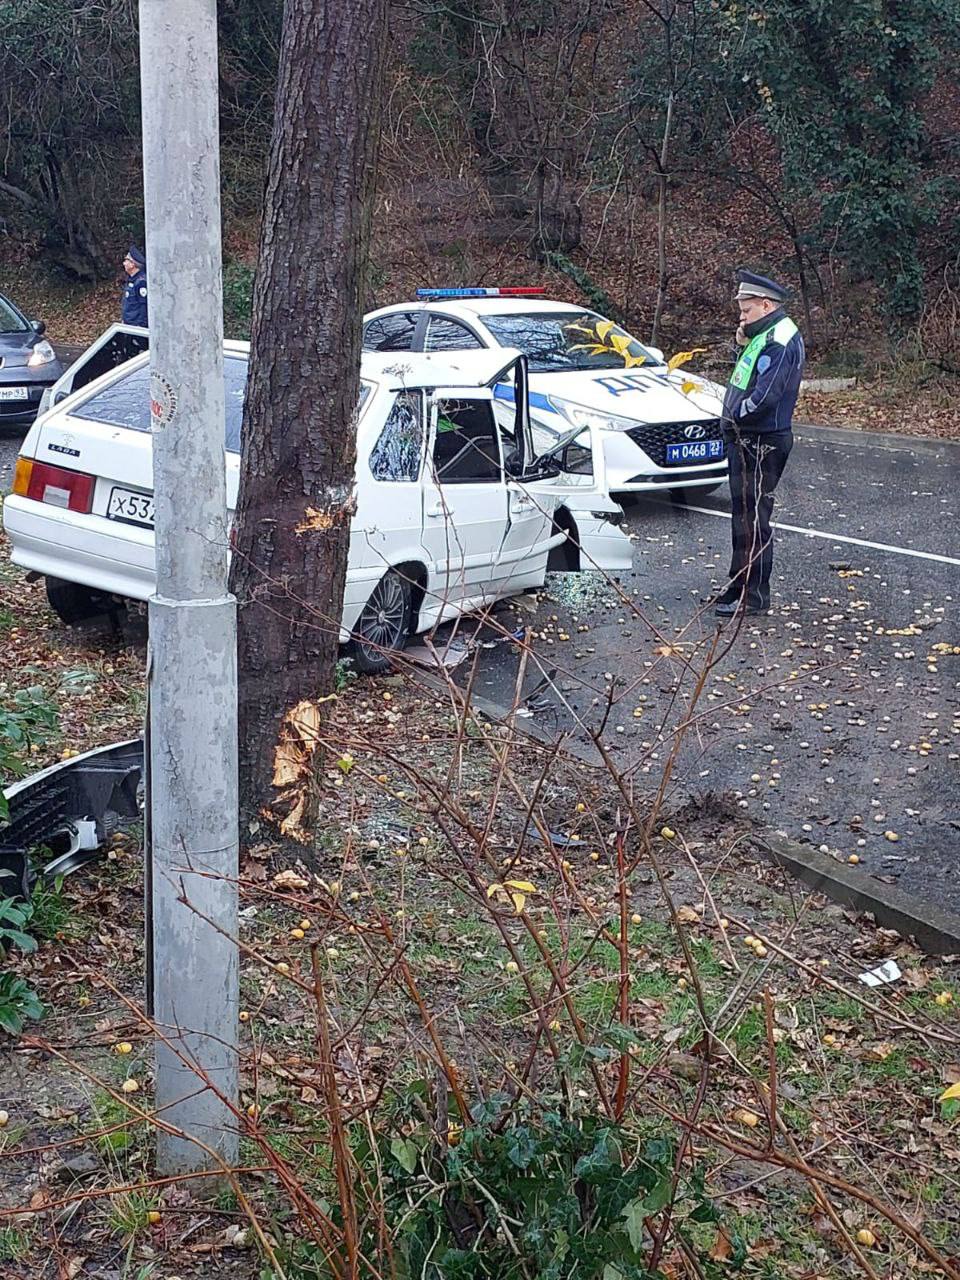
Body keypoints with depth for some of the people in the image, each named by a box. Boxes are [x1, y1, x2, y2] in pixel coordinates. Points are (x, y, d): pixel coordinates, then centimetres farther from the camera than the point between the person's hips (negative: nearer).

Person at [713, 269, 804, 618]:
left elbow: (764, 396, -27)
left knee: (752, 518, -6)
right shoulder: (766, 335, 15)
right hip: (749, 440, 11)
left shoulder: (779, 340, -18)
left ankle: (751, 596, 0)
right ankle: (740, 587, 27)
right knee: (746, 515, 17)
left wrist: (735, 415, -11)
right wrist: (742, 344, 2)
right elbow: (747, 376, 18)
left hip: (760, 443, -11)